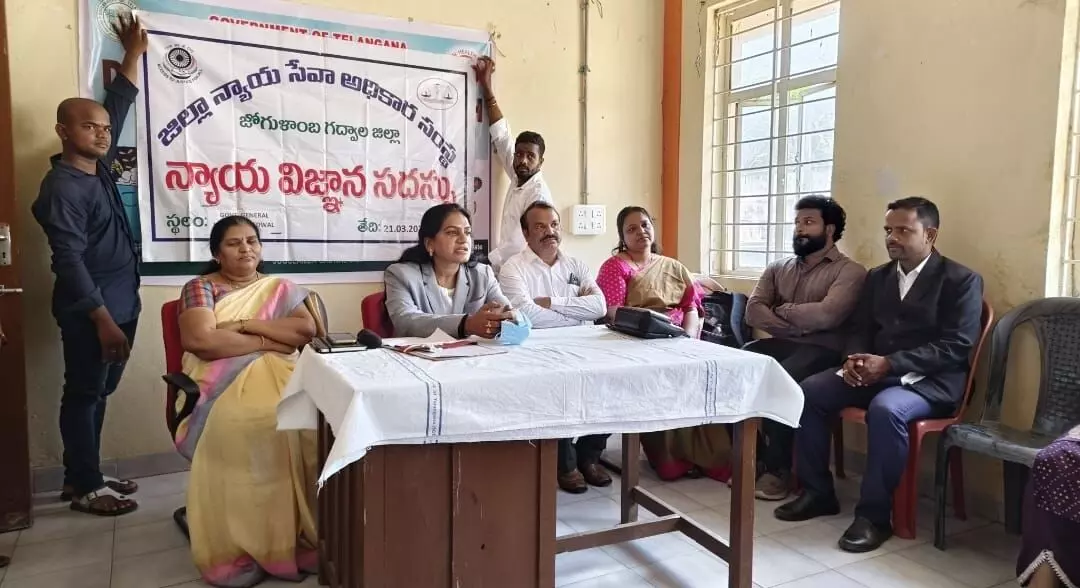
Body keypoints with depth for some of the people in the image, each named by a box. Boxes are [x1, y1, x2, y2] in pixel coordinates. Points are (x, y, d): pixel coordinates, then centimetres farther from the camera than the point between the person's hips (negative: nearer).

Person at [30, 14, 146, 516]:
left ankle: (83, 476, 26)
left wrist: (133, 54, 19)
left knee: (99, 393, 15)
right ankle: (85, 487, 13)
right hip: (91, 312, -8)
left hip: (120, 303, 9)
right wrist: (102, 319, -22)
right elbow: (69, 261, -19)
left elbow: (119, 106, 19)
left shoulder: (99, 168, 10)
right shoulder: (62, 187, -14)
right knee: (84, 394, 2)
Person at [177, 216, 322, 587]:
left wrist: (246, 324, -4)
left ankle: (302, 536, -20)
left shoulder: (280, 288, 21)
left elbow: (307, 329, 4)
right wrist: (268, 341, -4)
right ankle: (237, 550, -25)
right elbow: (201, 341, -7)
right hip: (223, 384, -2)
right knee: (251, 422, -38)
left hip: (279, 377, 3)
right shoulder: (200, 288, 12)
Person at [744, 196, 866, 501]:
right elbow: (753, 312, 5)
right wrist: (796, 326, -9)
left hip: (821, 351, -5)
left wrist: (782, 310, 0)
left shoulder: (849, 271, 2)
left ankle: (778, 468, -14)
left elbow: (826, 315, -15)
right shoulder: (778, 268, 19)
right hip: (778, 345, 5)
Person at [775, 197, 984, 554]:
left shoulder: (961, 280, -4)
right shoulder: (877, 277, 16)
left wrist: (889, 364, -23)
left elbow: (955, 347, -13)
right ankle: (817, 492, -3)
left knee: (885, 409, -37)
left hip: (930, 381, -6)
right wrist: (856, 360, -10)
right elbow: (860, 330, 15)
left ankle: (874, 514, -21)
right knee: (809, 390, -15)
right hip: (875, 371, 6)